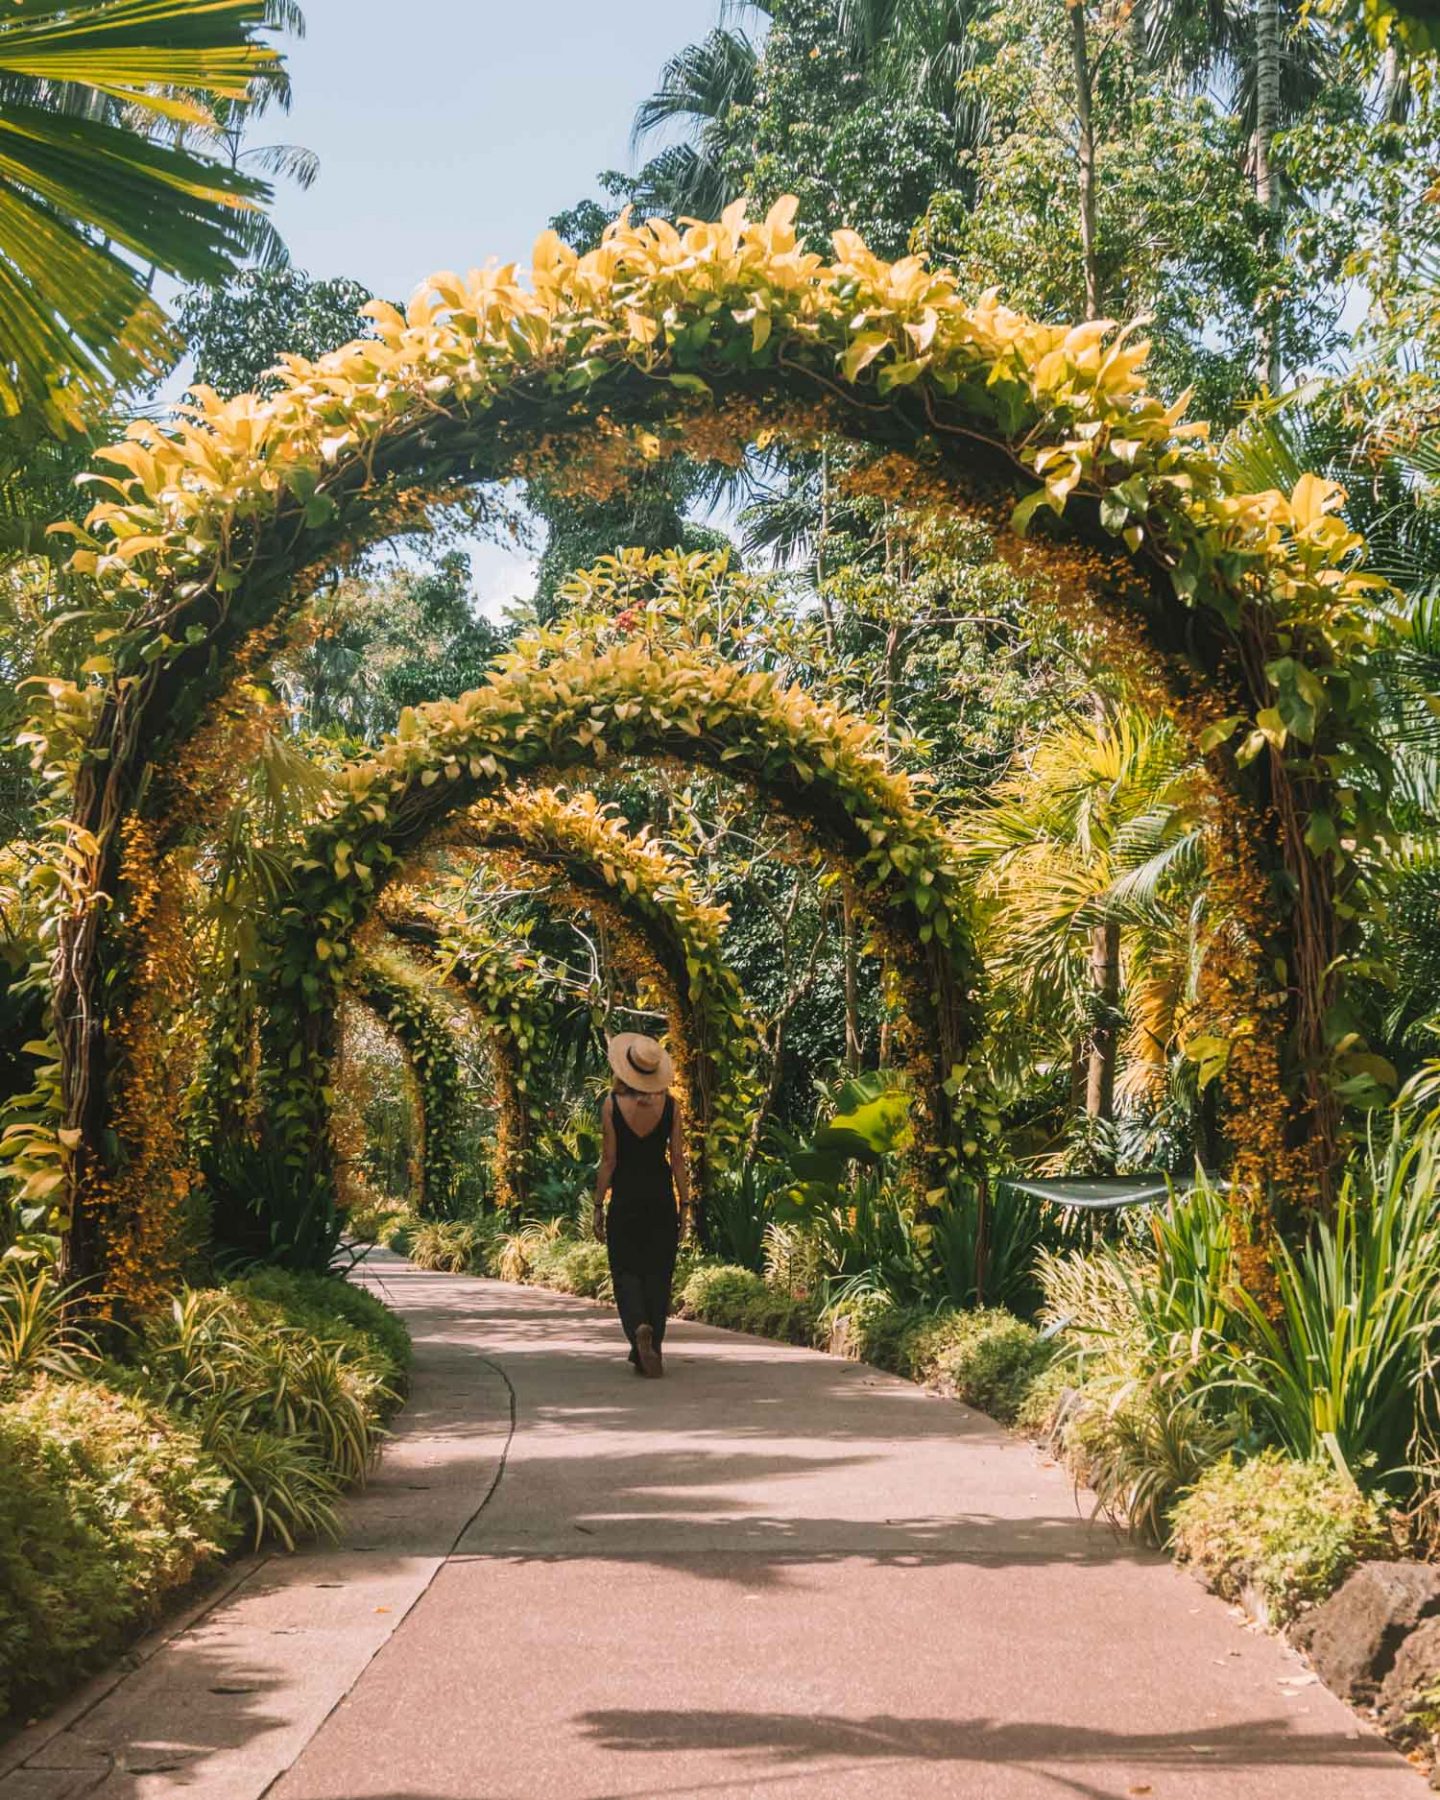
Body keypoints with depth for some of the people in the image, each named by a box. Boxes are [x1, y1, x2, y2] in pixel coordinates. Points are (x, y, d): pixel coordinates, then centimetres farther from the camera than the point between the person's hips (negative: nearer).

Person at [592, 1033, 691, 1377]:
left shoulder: (613, 1103, -7)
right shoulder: (668, 1103, -2)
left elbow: (609, 1160, -6)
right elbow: (678, 1158, -1)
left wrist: (598, 1206, 1)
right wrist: (685, 1204, 6)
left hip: (625, 1195, -2)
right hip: (661, 1194, 2)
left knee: (626, 1270, 6)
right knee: (658, 1271, 10)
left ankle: (639, 1327, -21)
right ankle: (650, 1348, 12)